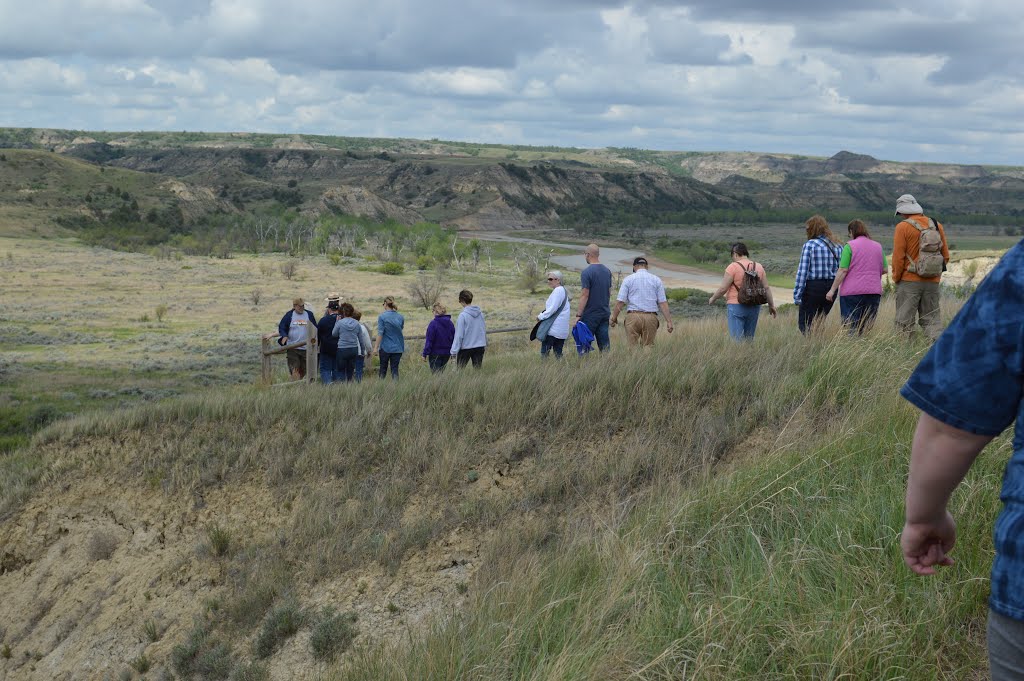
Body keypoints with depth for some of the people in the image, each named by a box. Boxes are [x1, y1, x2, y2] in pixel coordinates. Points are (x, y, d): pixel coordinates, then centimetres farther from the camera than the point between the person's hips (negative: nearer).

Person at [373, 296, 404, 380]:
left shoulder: (382, 316, -10)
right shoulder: (401, 317, 3)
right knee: (395, 369, 5)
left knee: (383, 368, 11)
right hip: (398, 348, 3)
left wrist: (376, 347, -10)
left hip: (385, 347, -3)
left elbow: (380, 333, -12)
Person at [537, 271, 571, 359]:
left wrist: (541, 316, -7)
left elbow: (553, 309, -18)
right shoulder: (563, 290, 19)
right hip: (562, 329, 10)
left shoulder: (558, 290, -13)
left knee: (544, 351, -7)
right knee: (558, 352, 11)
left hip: (553, 329, -10)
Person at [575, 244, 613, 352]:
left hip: (590, 315, -6)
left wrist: (579, 315, -13)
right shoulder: (607, 271, 8)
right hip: (605, 313, 6)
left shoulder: (586, 272, -14)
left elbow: (585, 295, -16)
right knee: (604, 344, 7)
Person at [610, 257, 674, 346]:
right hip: (651, 317, 1)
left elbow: (620, 301, -1)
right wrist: (669, 321, 2)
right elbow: (663, 302, 3)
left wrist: (614, 318, 7)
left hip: (633, 316, -1)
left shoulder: (628, 279, 5)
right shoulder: (656, 280, 9)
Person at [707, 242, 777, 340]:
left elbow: (723, 288, -10)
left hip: (736, 306, -6)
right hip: (754, 307, 6)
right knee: (749, 339, 14)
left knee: (737, 340, -7)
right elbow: (766, 288, 8)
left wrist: (713, 298, 6)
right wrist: (771, 305, 16)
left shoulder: (733, 267, -9)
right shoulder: (759, 267, 7)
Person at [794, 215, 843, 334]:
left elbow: (802, 271, -11)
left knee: (805, 323, 0)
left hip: (813, 288, -6)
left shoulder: (809, 245, -8)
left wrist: (797, 295, -8)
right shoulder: (837, 246, 9)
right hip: (831, 288, 6)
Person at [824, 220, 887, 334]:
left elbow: (843, 270, -11)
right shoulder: (878, 246, 10)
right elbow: (885, 269, 12)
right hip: (874, 291, 5)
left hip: (852, 291, -5)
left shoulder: (850, 246, -5)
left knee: (851, 326, -3)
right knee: (867, 327, 8)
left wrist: (832, 290, -8)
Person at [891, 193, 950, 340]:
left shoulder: (903, 227, -8)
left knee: (904, 322, 0)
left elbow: (898, 257, -9)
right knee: (932, 318, 10)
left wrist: (896, 278, 2)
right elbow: (945, 255, 11)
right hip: (933, 282, 5)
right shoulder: (937, 225, 8)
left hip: (910, 281, -5)